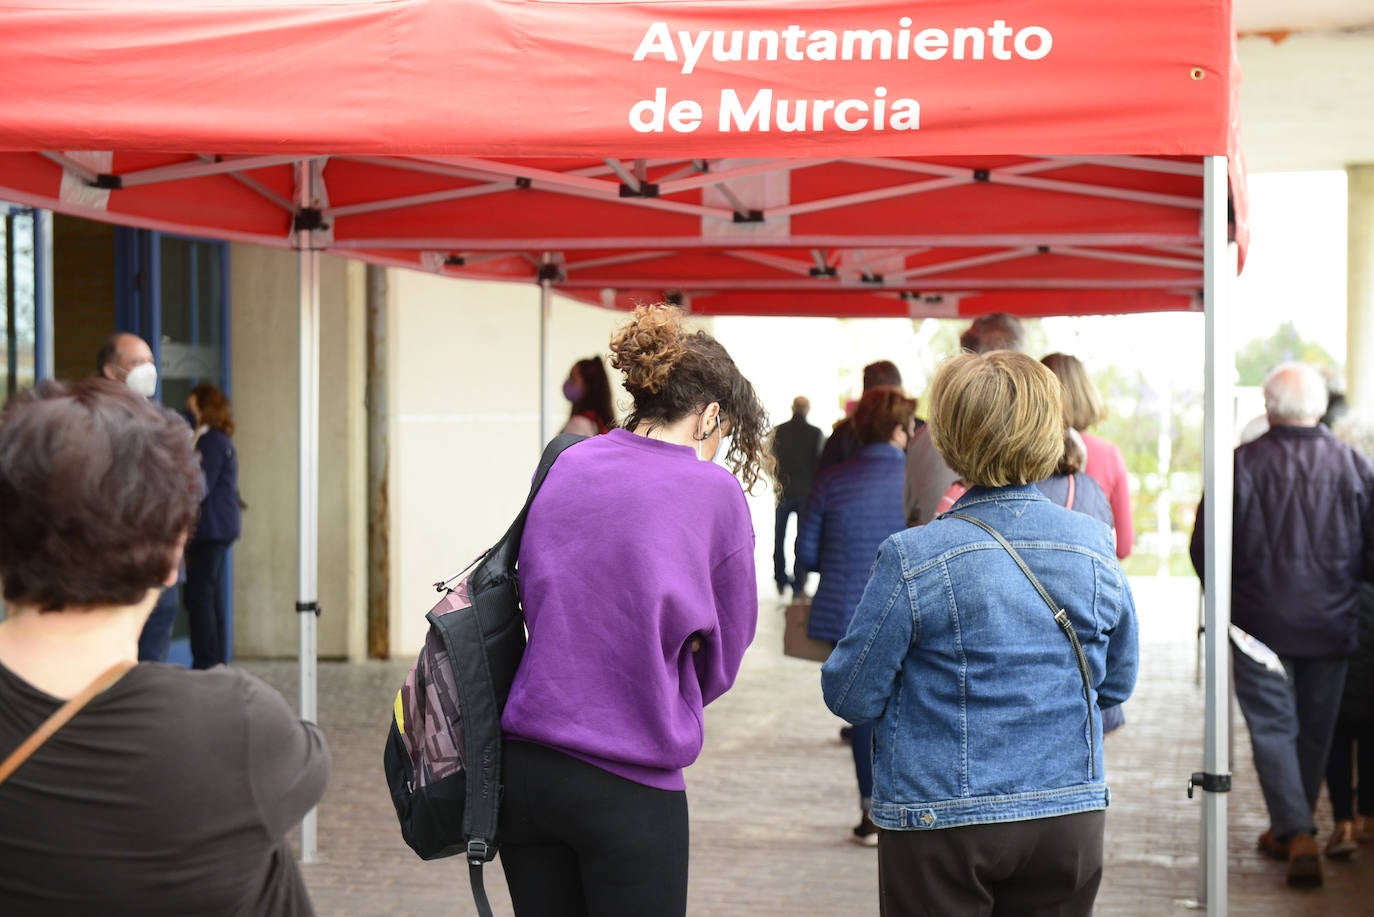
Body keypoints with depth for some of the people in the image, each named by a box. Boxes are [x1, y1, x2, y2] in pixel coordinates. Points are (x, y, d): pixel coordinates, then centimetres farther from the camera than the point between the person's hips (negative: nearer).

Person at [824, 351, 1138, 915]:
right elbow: (1117, 684, 10)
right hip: (1071, 821, 4)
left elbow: (852, 696, -8)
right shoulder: (1095, 545, -3)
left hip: (941, 823, -3)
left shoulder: (913, 559, -16)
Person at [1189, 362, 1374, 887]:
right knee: (1314, 730, 16)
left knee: (1272, 726, 5)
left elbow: (1203, 547, -7)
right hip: (1330, 627, 2)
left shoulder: (1242, 464, -11)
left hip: (1260, 624, -2)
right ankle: (1291, 830, 29)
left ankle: (1295, 833, -9)